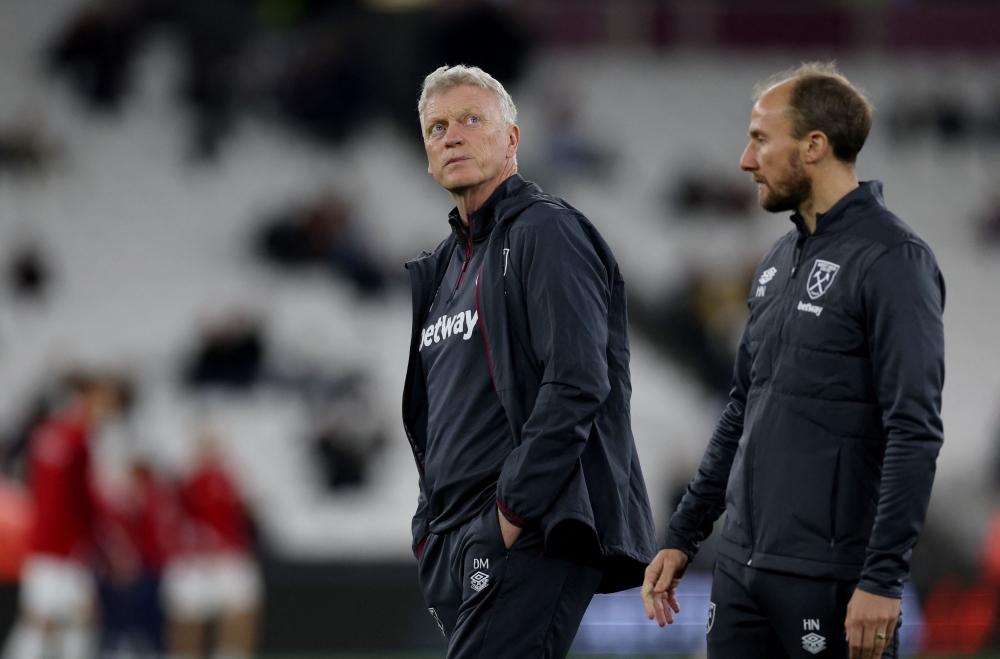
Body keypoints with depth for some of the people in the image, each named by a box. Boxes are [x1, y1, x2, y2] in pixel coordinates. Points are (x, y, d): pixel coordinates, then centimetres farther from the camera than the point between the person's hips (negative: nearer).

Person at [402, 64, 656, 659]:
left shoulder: (547, 232, -4)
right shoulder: (445, 264, 23)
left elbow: (576, 387, -16)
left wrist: (513, 511, -18)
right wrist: (433, 528, 15)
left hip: (529, 540, -9)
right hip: (459, 544, 9)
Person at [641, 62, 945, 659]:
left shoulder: (892, 260, -11)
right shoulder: (780, 262, 16)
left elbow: (915, 432, -17)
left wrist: (883, 580, -22)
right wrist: (683, 537, 19)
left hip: (832, 583, -8)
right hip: (742, 569, 8)